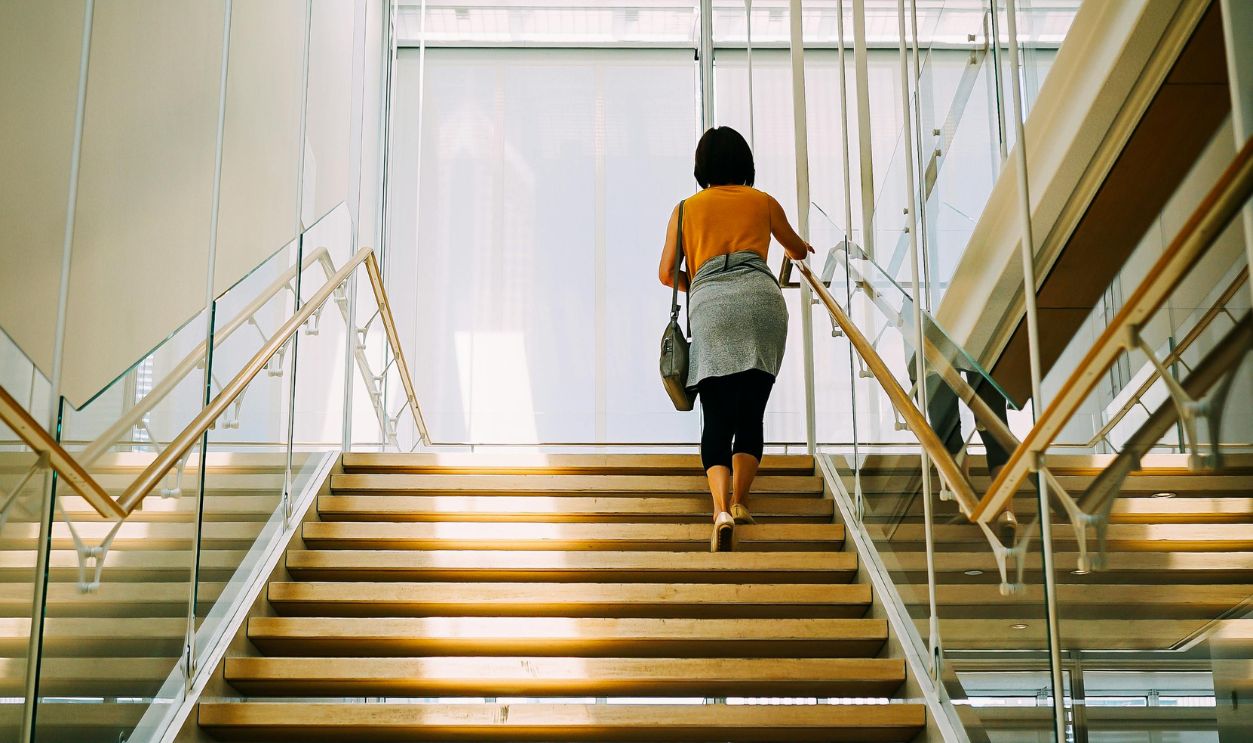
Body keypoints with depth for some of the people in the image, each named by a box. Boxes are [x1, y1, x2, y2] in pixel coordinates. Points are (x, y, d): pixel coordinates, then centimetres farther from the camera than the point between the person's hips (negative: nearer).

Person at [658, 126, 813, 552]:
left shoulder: (686, 209, 21)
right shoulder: (763, 202, 22)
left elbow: (667, 273, 18)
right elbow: (797, 249, 38)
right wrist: (799, 248, 62)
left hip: (710, 307, 0)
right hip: (761, 298, 0)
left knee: (716, 419, -2)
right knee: (751, 413, 7)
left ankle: (721, 508, -20)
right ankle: (738, 500, -5)